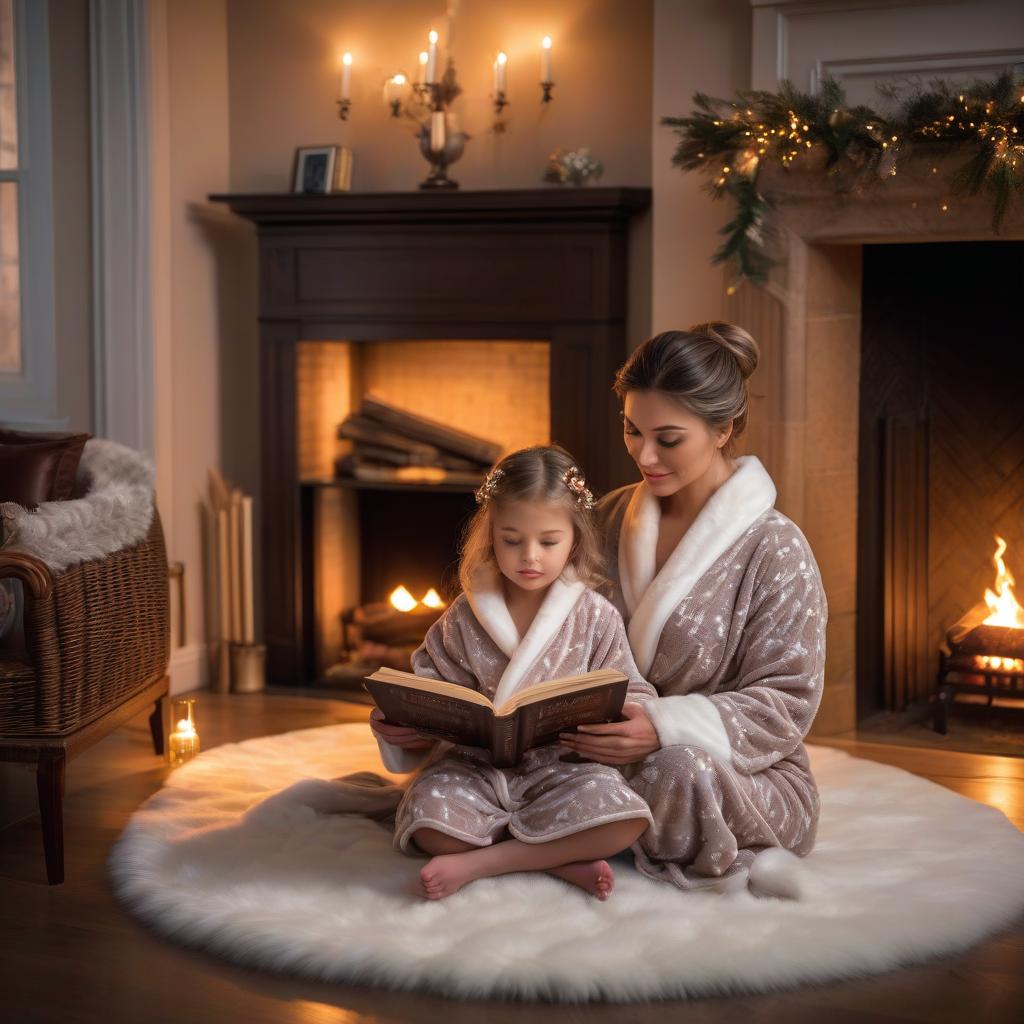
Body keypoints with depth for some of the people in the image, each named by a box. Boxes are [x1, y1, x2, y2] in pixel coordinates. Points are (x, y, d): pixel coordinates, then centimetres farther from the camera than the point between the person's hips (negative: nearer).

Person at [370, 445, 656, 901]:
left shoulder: (596, 617, 1)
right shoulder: (464, 617, 4)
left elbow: (627, 690, 3)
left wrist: (631, 713, -20)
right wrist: (395, 721, -11)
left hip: (562, 765, 0)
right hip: (476, 765, 1)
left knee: (623, 818, -30)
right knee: (429, 817, -30)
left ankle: (478, 862, -22)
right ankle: (559, 859, -20)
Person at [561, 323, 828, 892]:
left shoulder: (775, 549, -9)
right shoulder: (612, 519, 8)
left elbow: (786, 704, -12)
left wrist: (665, 728, -28)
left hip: (744, 776, -4)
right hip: (610, 748, 4)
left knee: (678, 770, -39)